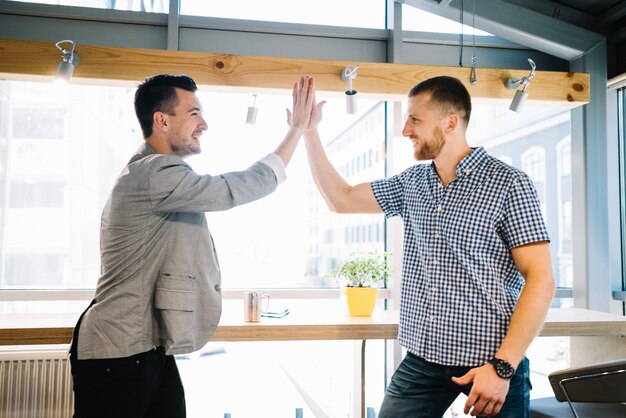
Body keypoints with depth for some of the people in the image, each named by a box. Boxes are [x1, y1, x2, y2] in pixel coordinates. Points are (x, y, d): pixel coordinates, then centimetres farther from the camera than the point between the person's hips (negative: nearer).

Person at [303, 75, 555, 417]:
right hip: (421, 361, 5)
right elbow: (342, 199, 13)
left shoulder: (508, 184, -9)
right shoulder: (411, 183, 8)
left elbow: (540, 280, -12)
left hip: (489, 364, -4)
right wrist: (309, 130, 10)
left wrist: (502, 367, -19)